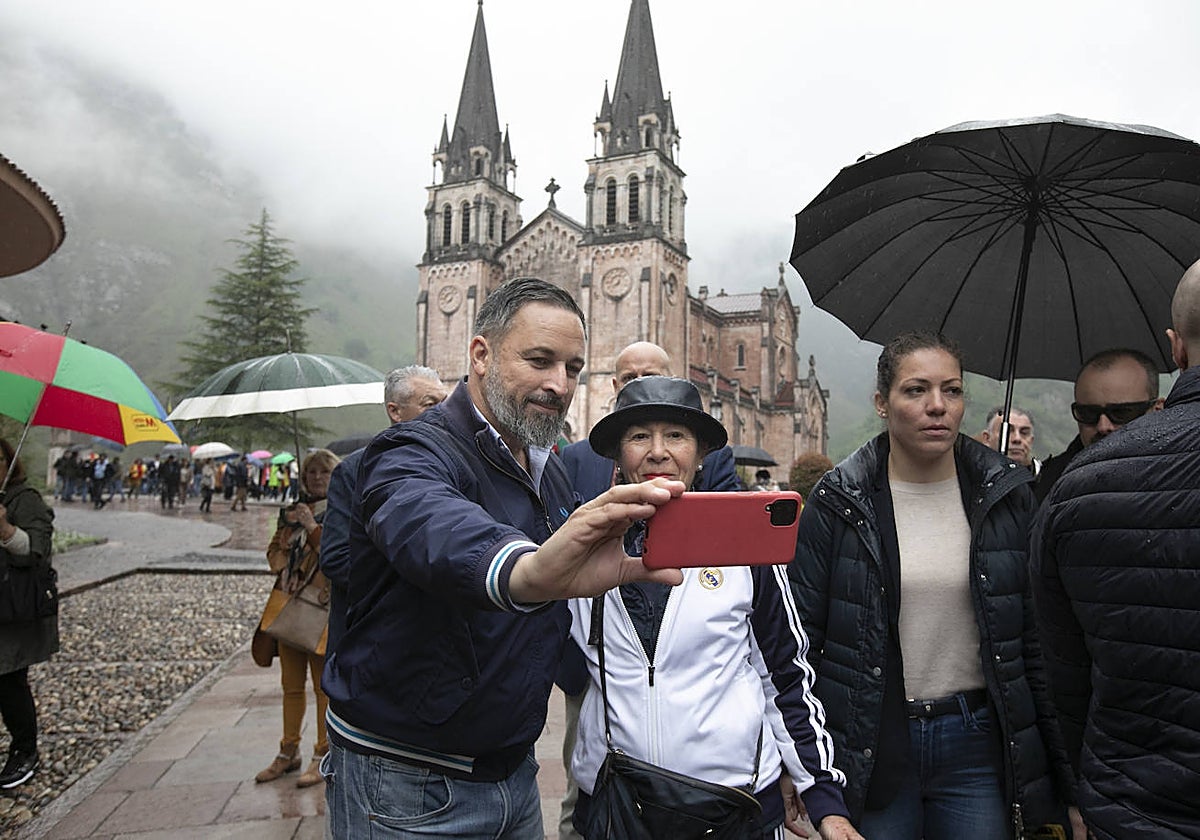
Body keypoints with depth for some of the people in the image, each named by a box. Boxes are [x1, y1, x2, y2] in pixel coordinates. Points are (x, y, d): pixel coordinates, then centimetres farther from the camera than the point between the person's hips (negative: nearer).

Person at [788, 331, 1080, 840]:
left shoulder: (1007, 496, 1)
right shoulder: (837, 505, -6)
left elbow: (1039, 638, 4)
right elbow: (797, 635, -4)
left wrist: (1062, 772, 4)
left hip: (977, 742, 2)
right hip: (870, 749, -1)